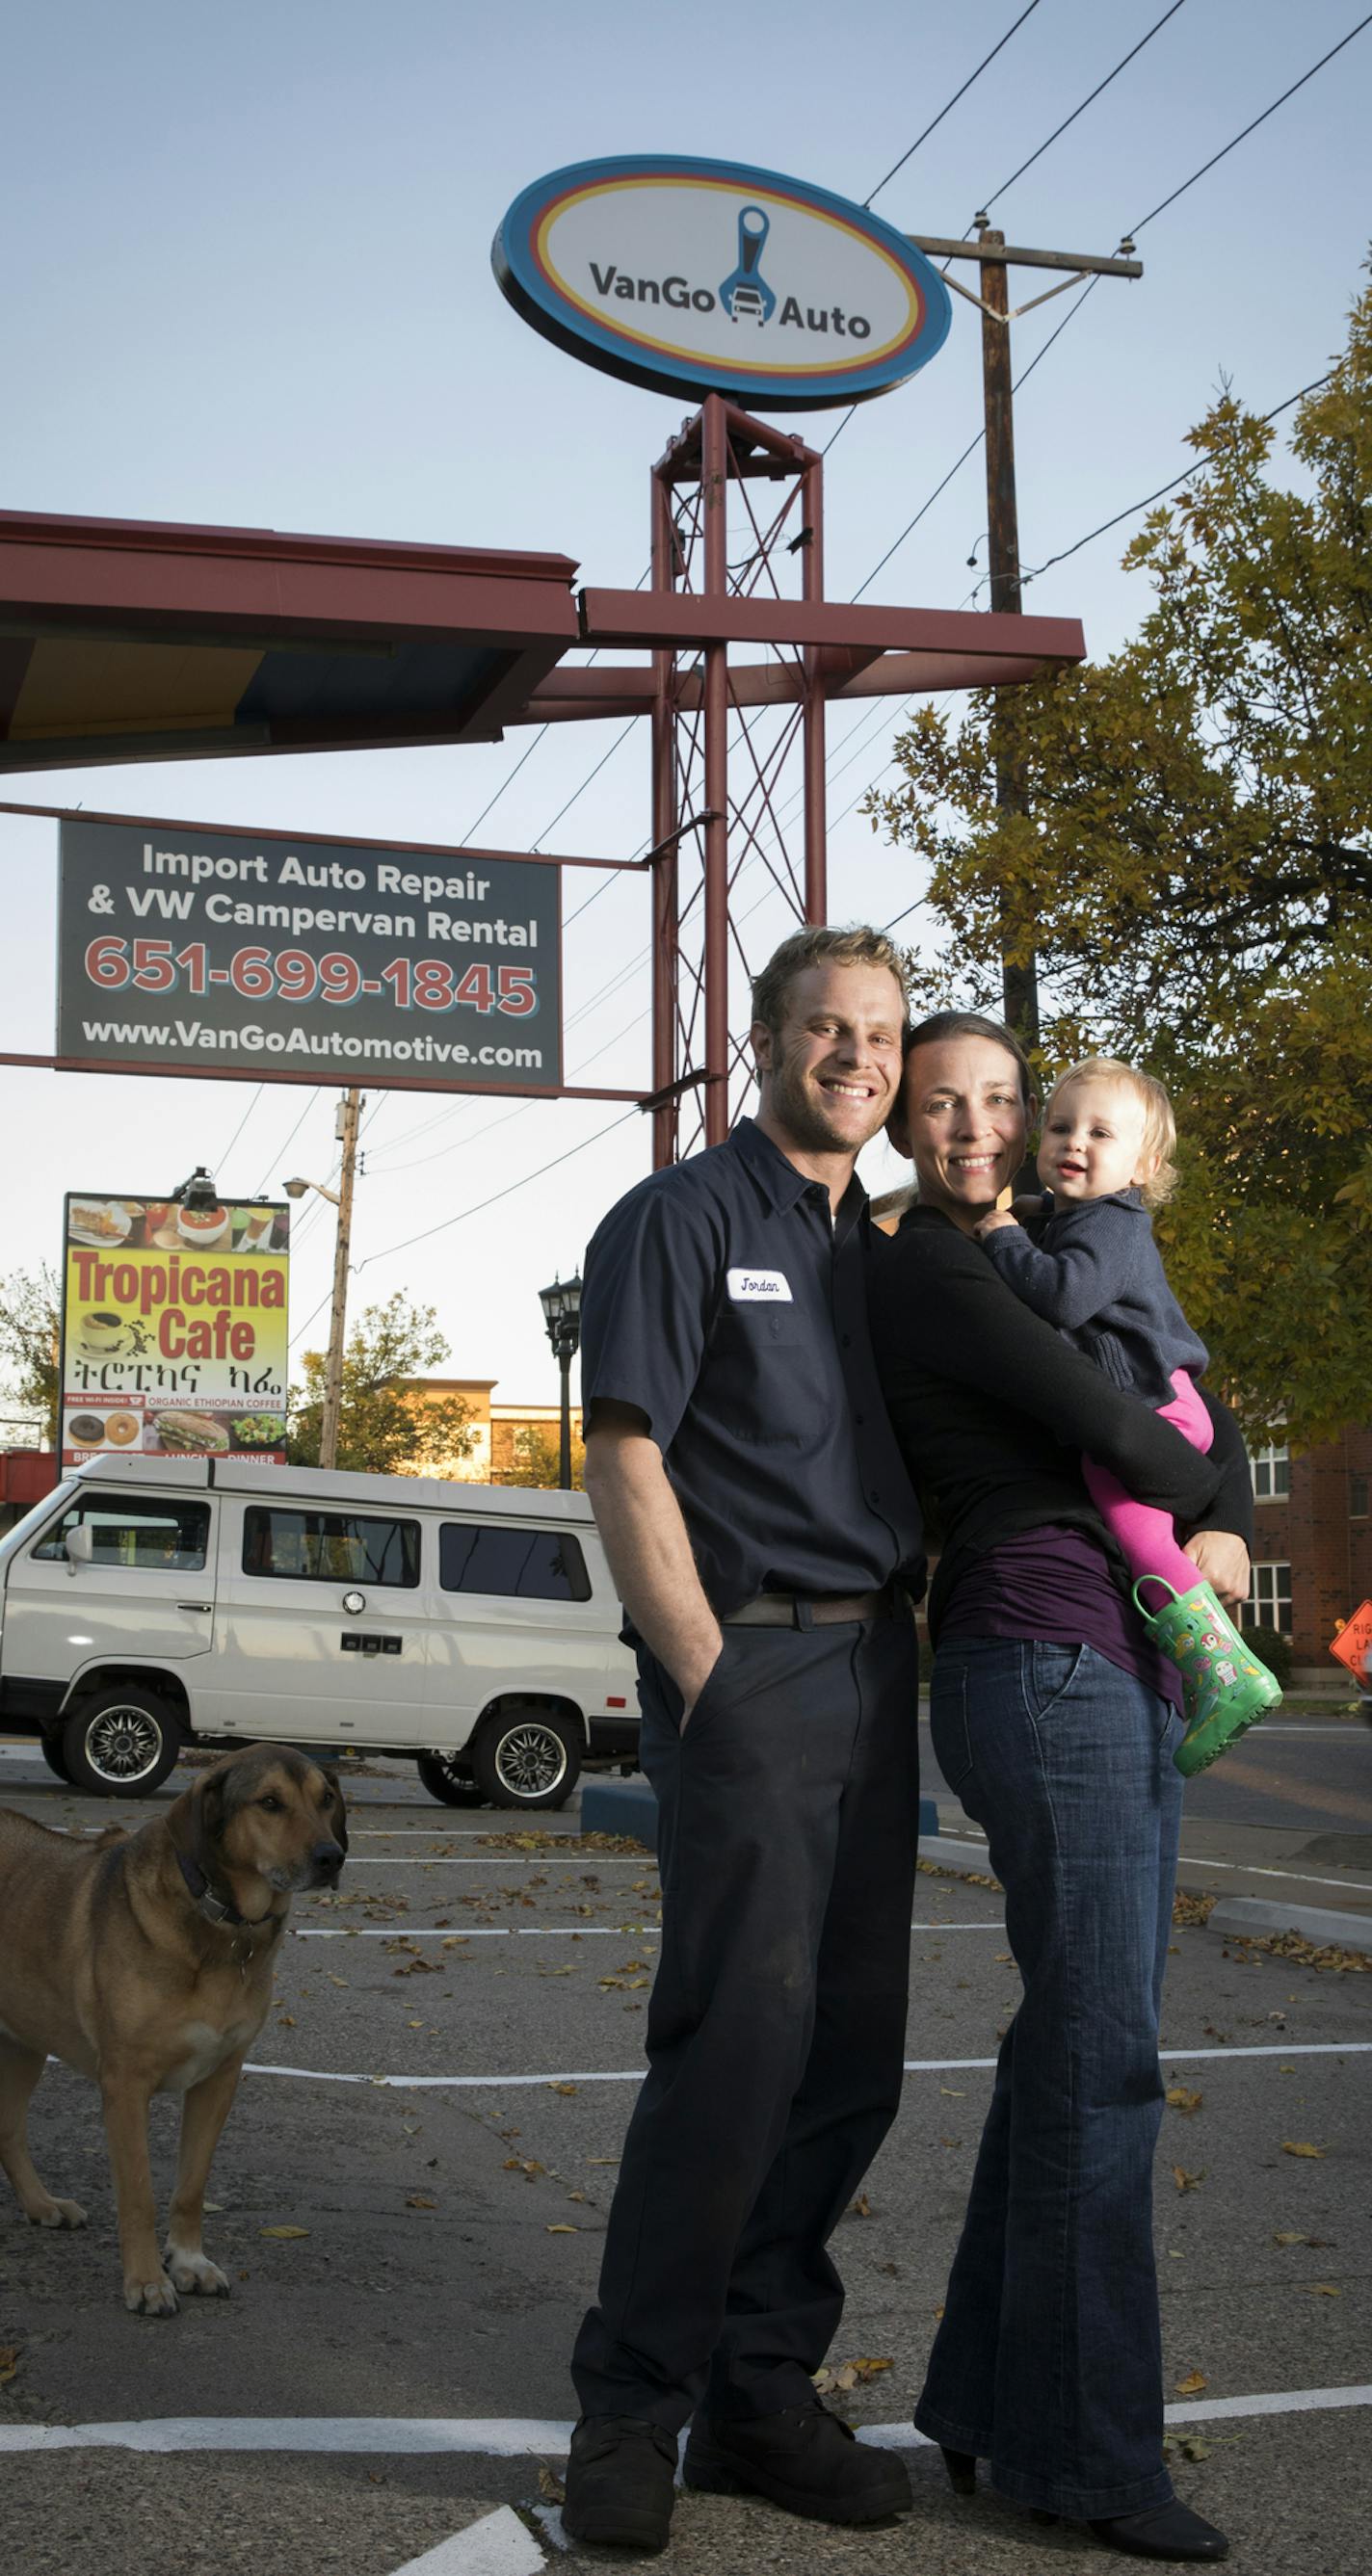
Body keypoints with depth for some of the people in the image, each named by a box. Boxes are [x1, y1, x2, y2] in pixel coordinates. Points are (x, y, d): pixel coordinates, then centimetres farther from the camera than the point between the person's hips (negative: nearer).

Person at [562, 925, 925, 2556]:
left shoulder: (883, 1254, 19)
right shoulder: (684, 1218, -1)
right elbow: (626, 1462, -9)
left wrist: (904, 1668, 12)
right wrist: (709, 1680, -14)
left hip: (873, 1669, 7)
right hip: (748, 1658, -7)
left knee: (853, 2052, 6)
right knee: (742, 2034, -12)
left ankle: (761, 2396, 17)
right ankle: (630, 2411, 1)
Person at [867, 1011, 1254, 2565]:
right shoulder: (926, 1274, -7)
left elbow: (1201, 1411, 19)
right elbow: (1117, 1438, -14)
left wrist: (1230, 1532, -1)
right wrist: (1204, 1497, 5)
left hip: (1129, 1675, 9)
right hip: (1043, 1663, -9)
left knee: (1074, 2045, 10)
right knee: (1098, 2057, -7)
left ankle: (985, 2393, 20)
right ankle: (1081, 2447, 3)